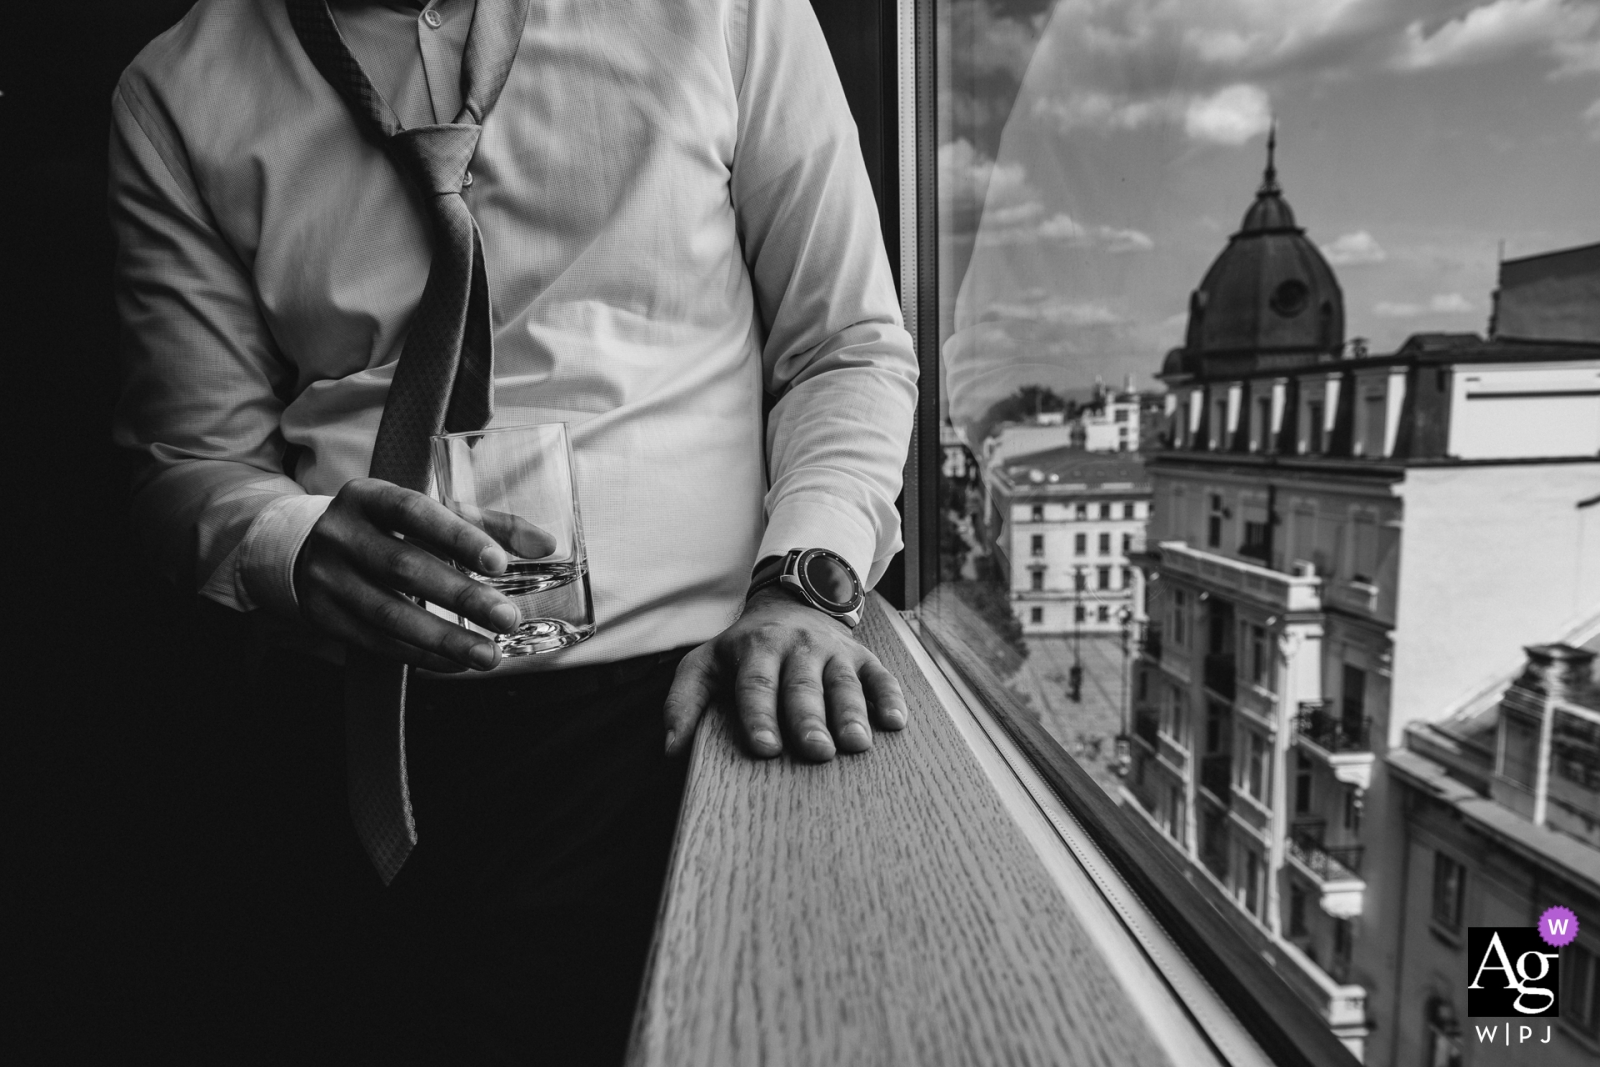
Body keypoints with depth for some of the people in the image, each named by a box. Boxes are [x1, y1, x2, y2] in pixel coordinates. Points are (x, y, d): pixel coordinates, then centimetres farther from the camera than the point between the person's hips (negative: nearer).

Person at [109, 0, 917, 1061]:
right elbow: (197, 455, 9)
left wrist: (801, 586, -13)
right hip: (360, 725, 3)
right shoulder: (179, 96, 8)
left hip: (680, 692, -1)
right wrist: (295, 550, -15)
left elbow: (852, 346, 4)